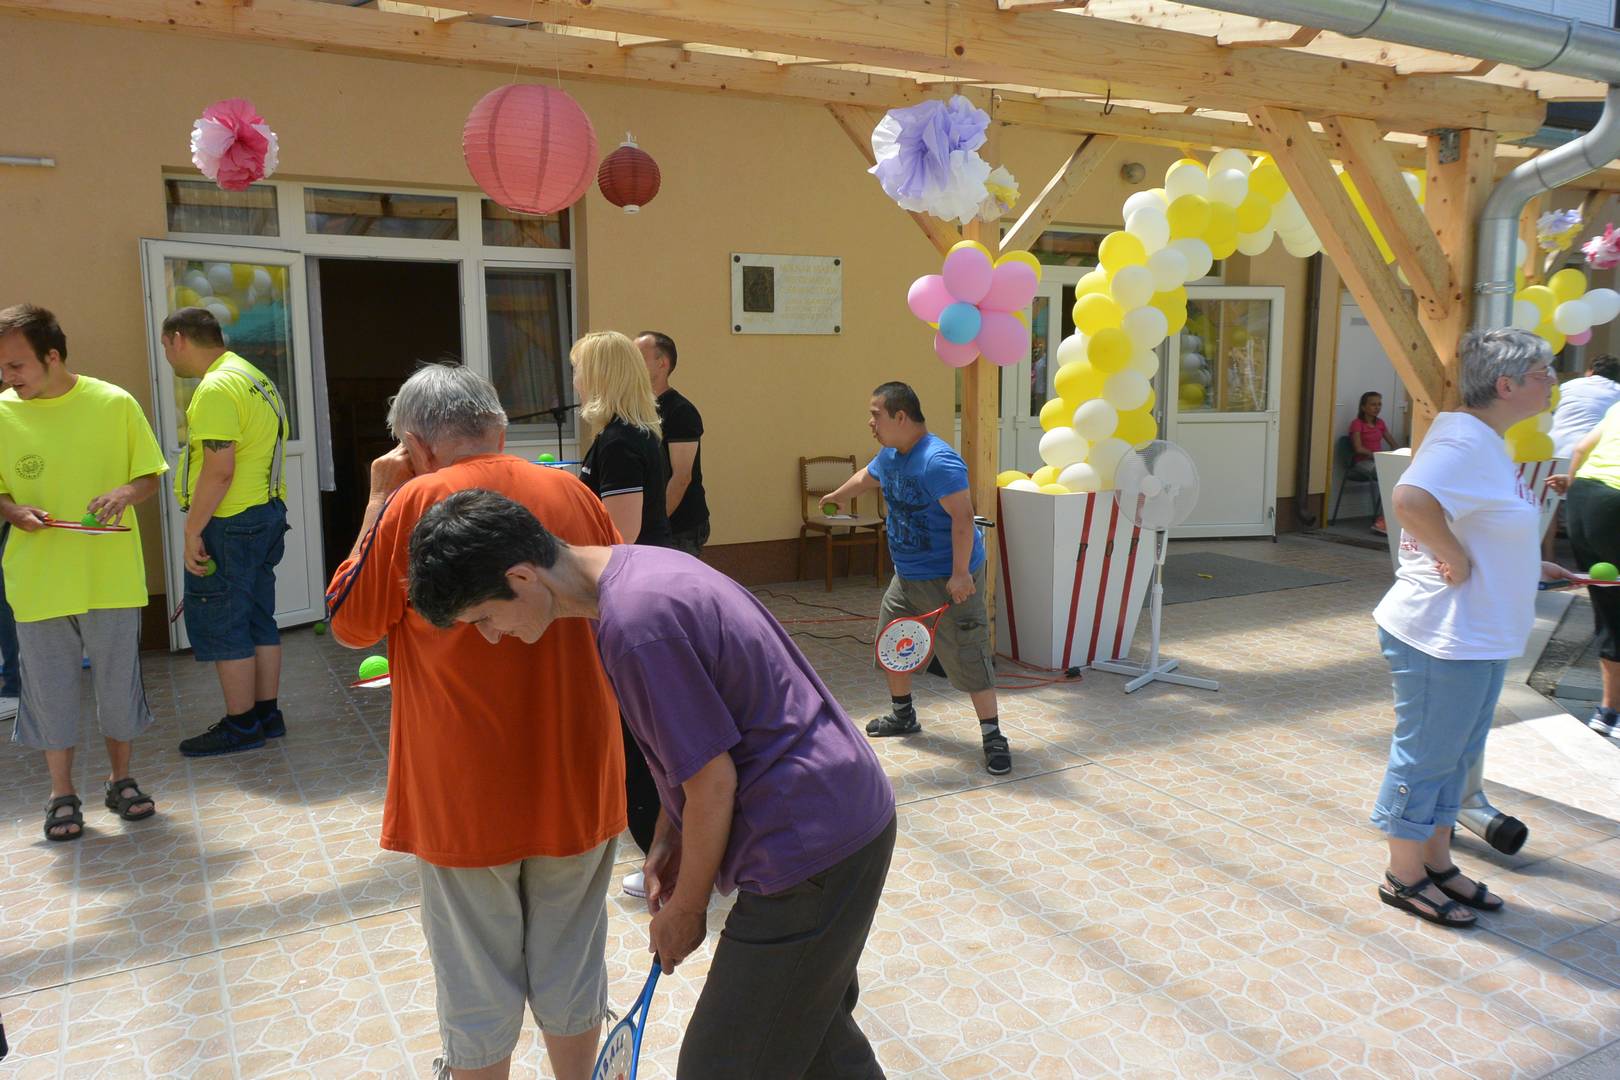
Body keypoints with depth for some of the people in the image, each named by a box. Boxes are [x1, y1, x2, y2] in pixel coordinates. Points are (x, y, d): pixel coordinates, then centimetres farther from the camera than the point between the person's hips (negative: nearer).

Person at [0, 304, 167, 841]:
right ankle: (62, 794, 24)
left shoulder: (114, 403, -4)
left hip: (111, 575, -1)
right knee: (49, 687, 8)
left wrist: (125, 493, -19)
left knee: (118, 680, 10)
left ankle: (121, 780, 29)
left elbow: (151, 476, 2)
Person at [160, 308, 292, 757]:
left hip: (228, 524, -10)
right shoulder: (254, 378, 14)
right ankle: (266, 714, 22)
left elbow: (219, 470, -23)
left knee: (221, 628, 0)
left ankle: (240, 726, 8)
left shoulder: (216, 388, -17)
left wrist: (193, 531, -18)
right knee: (258, 621, 15)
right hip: (266, 515, 10)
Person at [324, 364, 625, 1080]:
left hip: (470, 790, -3)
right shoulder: (572, 493, -1)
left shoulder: (415, 502, -12)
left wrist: (378, 501, 2)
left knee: (478, 975, 14)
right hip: (578, 778, 4)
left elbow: (350, 623, -1)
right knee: (570, 957, 19)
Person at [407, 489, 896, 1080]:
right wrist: (670, 836, 14)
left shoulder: (633, 627, -26)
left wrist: (686, 910, -4)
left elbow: (713, 783, -19)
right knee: (818, 1027, 28)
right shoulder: (643, 563, 6)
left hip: (810, 848, -10)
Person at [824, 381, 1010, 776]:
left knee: (967, 656, -8)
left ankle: (992, 736, 5)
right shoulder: (890, 455, 5)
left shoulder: (938, 461, -25)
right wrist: (838, 496, 45)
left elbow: (962, 517, -28)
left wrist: (960, 574, -30)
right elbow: (866, 478, 28)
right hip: (907, 576, 10)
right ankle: (903, 715, 38)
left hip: (950, 579, -9)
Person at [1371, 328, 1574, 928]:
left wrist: (1534, 568, 19)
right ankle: (1404, 877, 19)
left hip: (1479, 636, 11)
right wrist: (1455, 560, -28)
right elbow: (1411, 500, -40)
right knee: (1425, 755, 4)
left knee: (1454, 754, 20)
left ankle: (1437, 862, 36)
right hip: (1442, 636, -11)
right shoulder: (1464, 438, -21)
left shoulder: (1486, 443, 14)